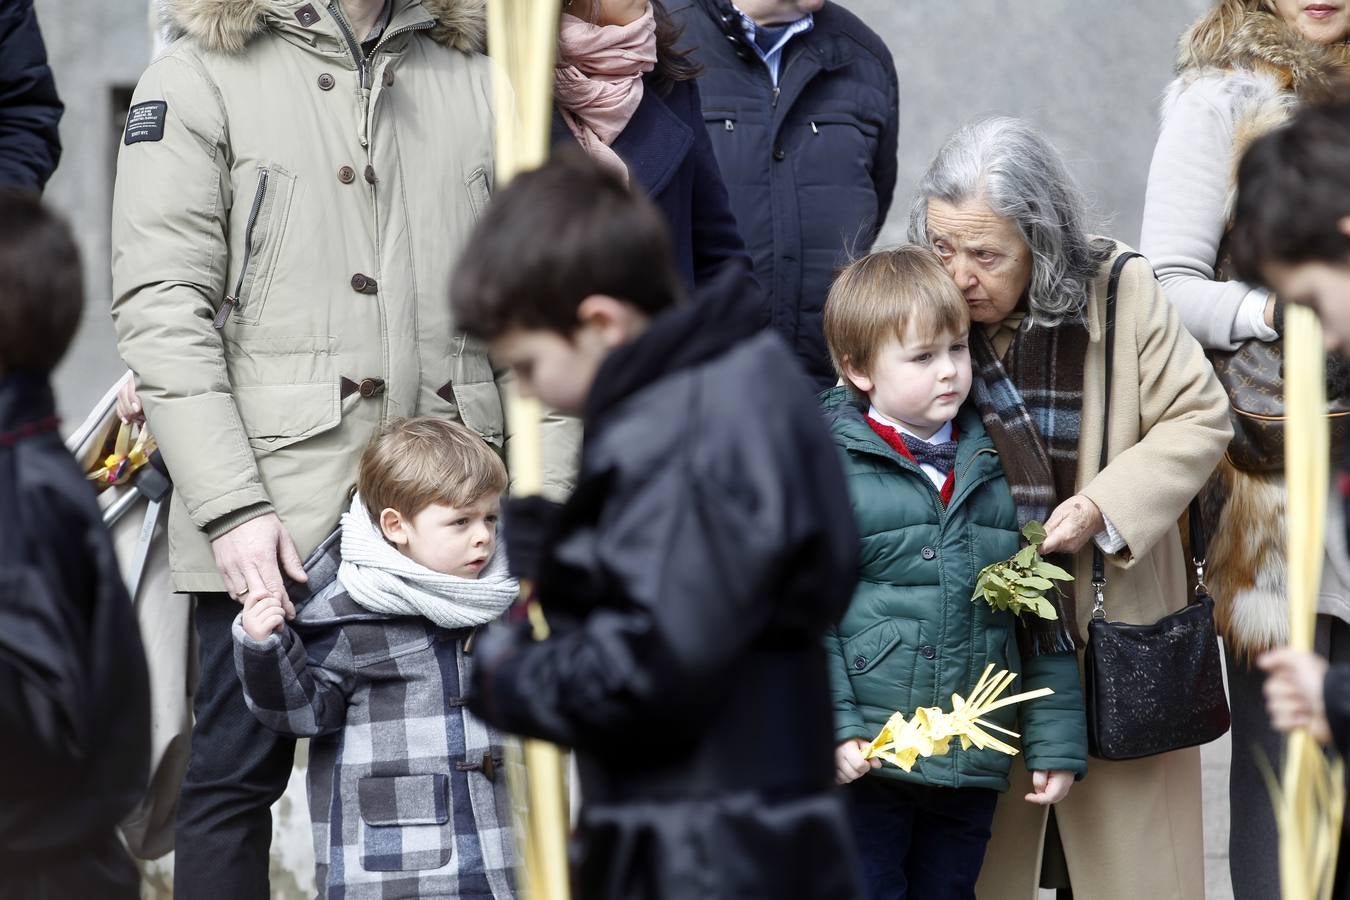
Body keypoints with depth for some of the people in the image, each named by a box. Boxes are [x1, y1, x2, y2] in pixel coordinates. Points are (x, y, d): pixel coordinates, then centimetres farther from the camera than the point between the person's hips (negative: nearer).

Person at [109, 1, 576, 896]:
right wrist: (232, 507, -15)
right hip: (275, 521, -3)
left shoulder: (474, 83, 14)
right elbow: (161, 310, -6)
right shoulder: (197, 81, 2)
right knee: (240, 766, 1)